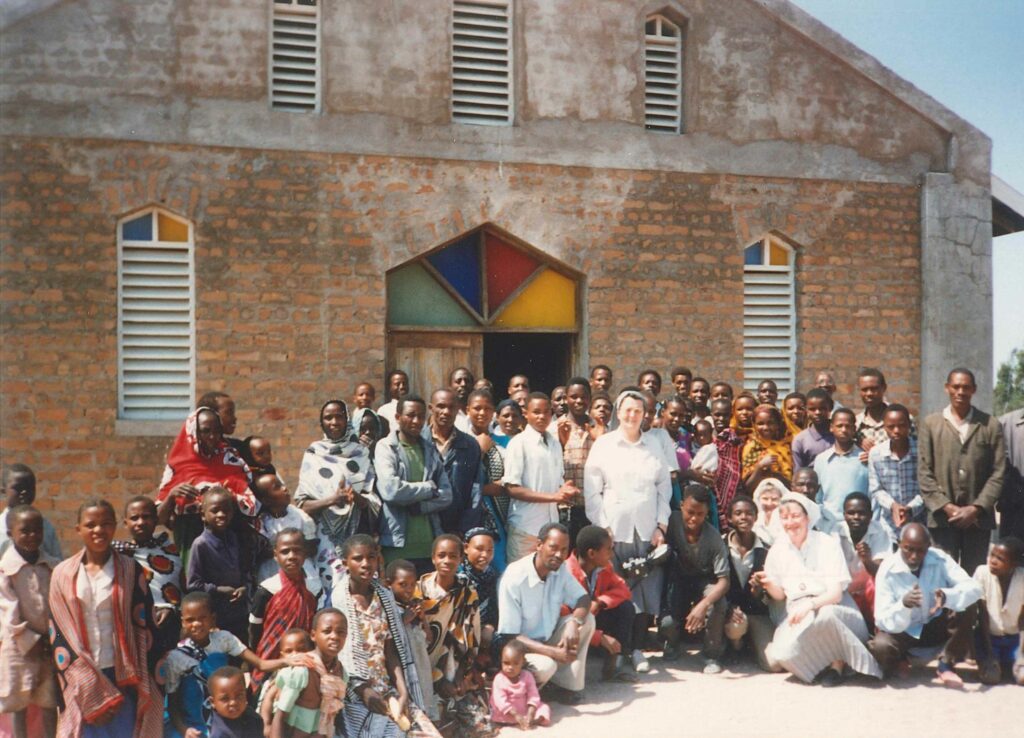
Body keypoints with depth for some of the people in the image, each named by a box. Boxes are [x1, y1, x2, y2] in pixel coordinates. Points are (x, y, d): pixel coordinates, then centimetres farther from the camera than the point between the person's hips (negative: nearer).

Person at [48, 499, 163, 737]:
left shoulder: (130, 571, 2)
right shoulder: (62, 574, 4)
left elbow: (143, 628, 2)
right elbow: (58, 635, 2)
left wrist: (138, 687, -6)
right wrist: (91, 692, -5)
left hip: (122, 678, -1)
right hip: (81, 684, 1)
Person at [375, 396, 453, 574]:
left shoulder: (431, 450, 15)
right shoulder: (386, 447, 1)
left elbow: (446, 495, 6)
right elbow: (390, 489, -15)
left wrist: (418, 506, -10)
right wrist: (429, 488, -4)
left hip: (430, 544, 4)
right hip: (398, 544, -4)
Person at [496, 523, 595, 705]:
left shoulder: (559, 569, -7)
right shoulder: (514, 578, -26)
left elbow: (583, 599, -2)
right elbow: (509, 636, -24)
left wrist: (574, 623, -26)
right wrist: (554, 652, -30)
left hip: (547, 638, 7)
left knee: (586, 619, -13)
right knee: (545, 666, -36)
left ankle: (566, 685, -8)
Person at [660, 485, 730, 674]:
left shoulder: (713, 538, -26)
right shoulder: (672, 522, -22)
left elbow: (724, 580, -29)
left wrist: (703, 605, -43)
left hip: (704, 581, -1)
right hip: (678, 580, 1)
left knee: (718, 603, -34)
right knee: (667, 623, -23)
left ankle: (712, 655, -7)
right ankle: (672, 643, 18)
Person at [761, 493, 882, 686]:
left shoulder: (827, 544, -5)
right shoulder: (778, 549, 6)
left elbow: (836, 594, -10)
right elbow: (780, 595, 12)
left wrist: (810, 604, -28)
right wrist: (769, 585, -11)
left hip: (832, 609, -3)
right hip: (799, 615, 3)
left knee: (823, 615, -41)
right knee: (780, 655, -28)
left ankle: (837, 662, -18)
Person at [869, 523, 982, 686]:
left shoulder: (940, 559, -15)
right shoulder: (887, 570, -20)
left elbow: (974, 588, -26)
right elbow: (883, 621, -23)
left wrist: (947, 596, -46)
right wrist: (903, 604, -44)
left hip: (937, 625, 2)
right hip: (904, 631, -2)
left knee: (969, 607, -25)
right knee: (880, 647, -34)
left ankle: (946, 665, -8)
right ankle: (899, 661, 6)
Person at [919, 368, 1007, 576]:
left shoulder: (991, 425, 6)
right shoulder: (931, 424, 6)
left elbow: (998, 473, 2)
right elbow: (924, 473, 1)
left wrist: (976, 508, -8)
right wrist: (946, 507, -8)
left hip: (978, 519, 1)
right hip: (942, 519, 0)